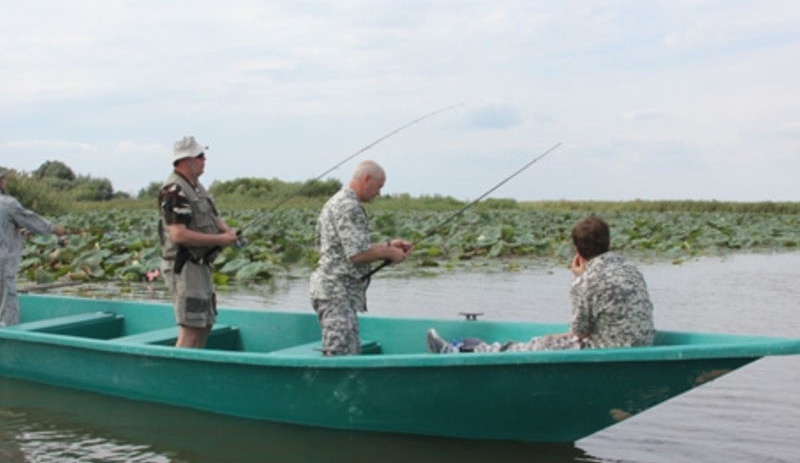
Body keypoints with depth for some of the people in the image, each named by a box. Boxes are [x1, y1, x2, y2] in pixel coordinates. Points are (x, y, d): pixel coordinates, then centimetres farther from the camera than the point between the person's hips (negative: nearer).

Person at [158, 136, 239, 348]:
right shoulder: (174, 191, -17)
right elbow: (179, 235, -25)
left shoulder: (196, 186, 14)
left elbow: (214, 217, 19)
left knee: (205, 324, 16)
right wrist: (219, 239, -19)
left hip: (200, 265, 10)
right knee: (191, 328, -11)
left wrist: (228, 231, -4)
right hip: (184, 267, -10)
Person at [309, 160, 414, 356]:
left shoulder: (338, 202, 20)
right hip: (336, 292, -11)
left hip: (339, 292, 11)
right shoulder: (349, 206, -15)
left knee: (352, 352, 13)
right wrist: (389, 253, -6)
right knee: (339, 356, -11)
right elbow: (358, 254, -21)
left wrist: (388, 244, 16)